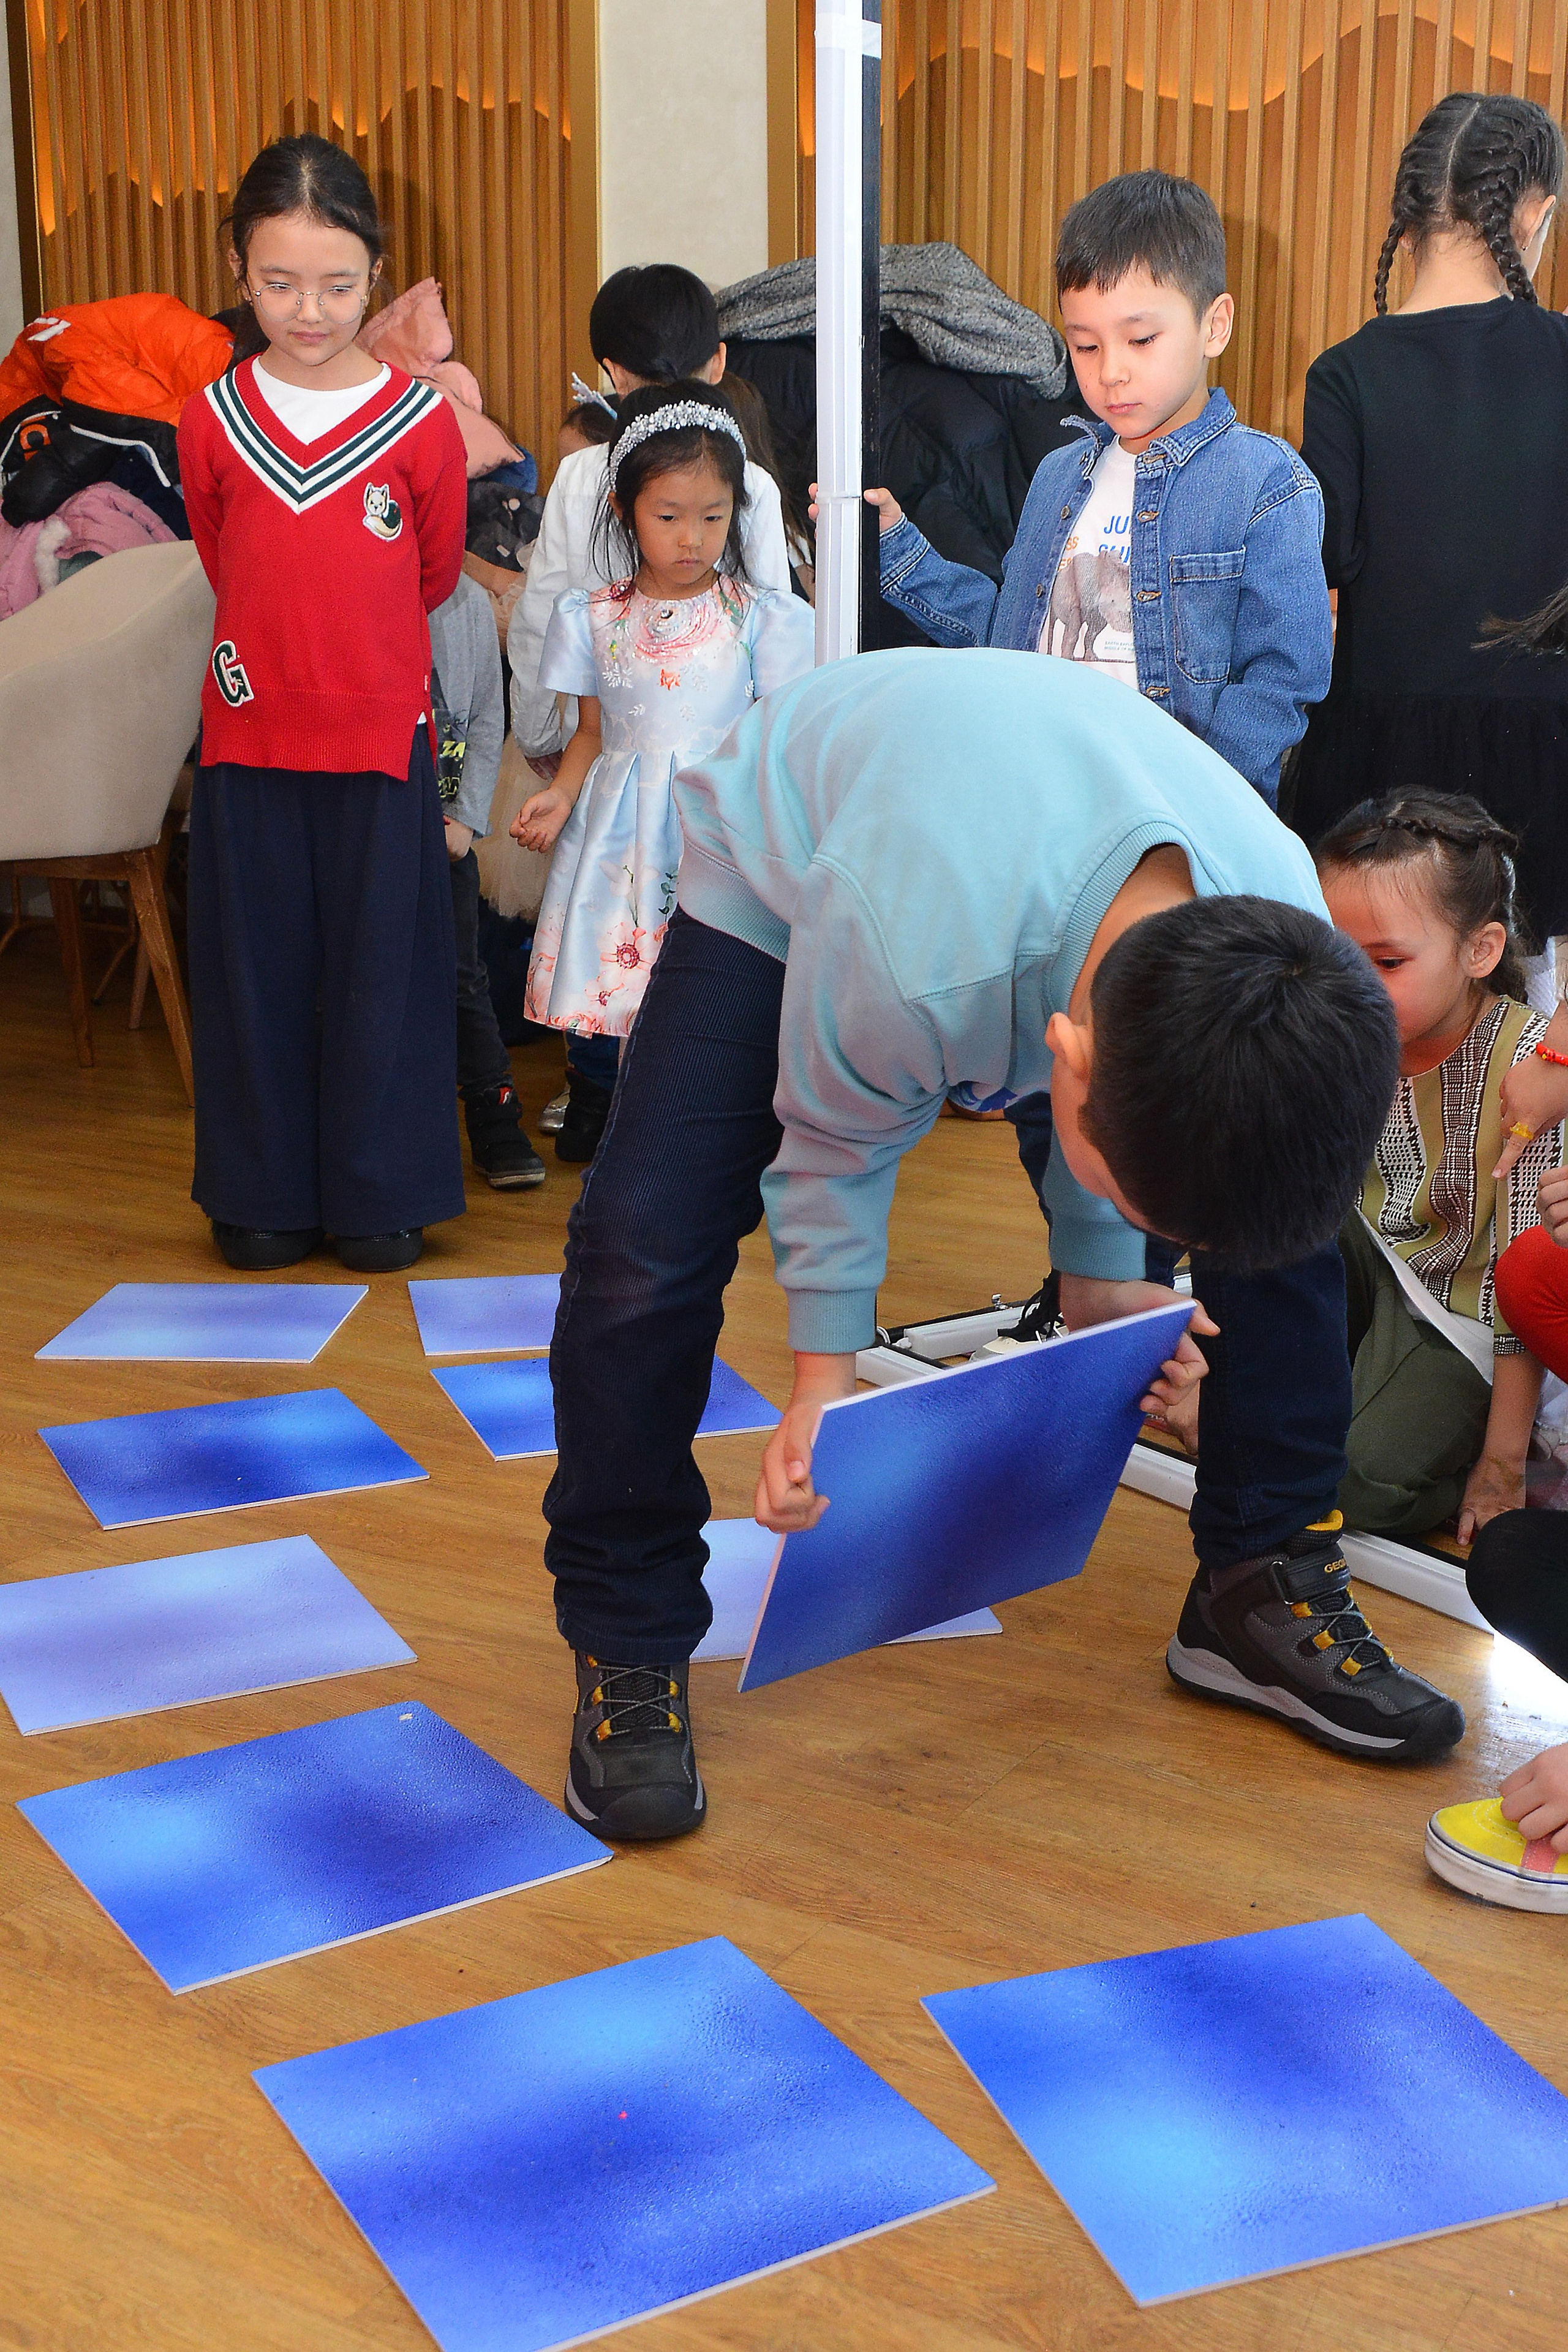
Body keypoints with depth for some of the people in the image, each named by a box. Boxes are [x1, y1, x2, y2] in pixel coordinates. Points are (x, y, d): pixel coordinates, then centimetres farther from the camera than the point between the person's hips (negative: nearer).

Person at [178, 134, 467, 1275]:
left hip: (382, 733, -1)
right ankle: (264, 1194, 20)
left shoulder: (421, 420, -4)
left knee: (383, 966, 5)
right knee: (258, 967, 7)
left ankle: (382, 1197, 17)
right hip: (250, 736, 2)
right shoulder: (212, 420, 0)